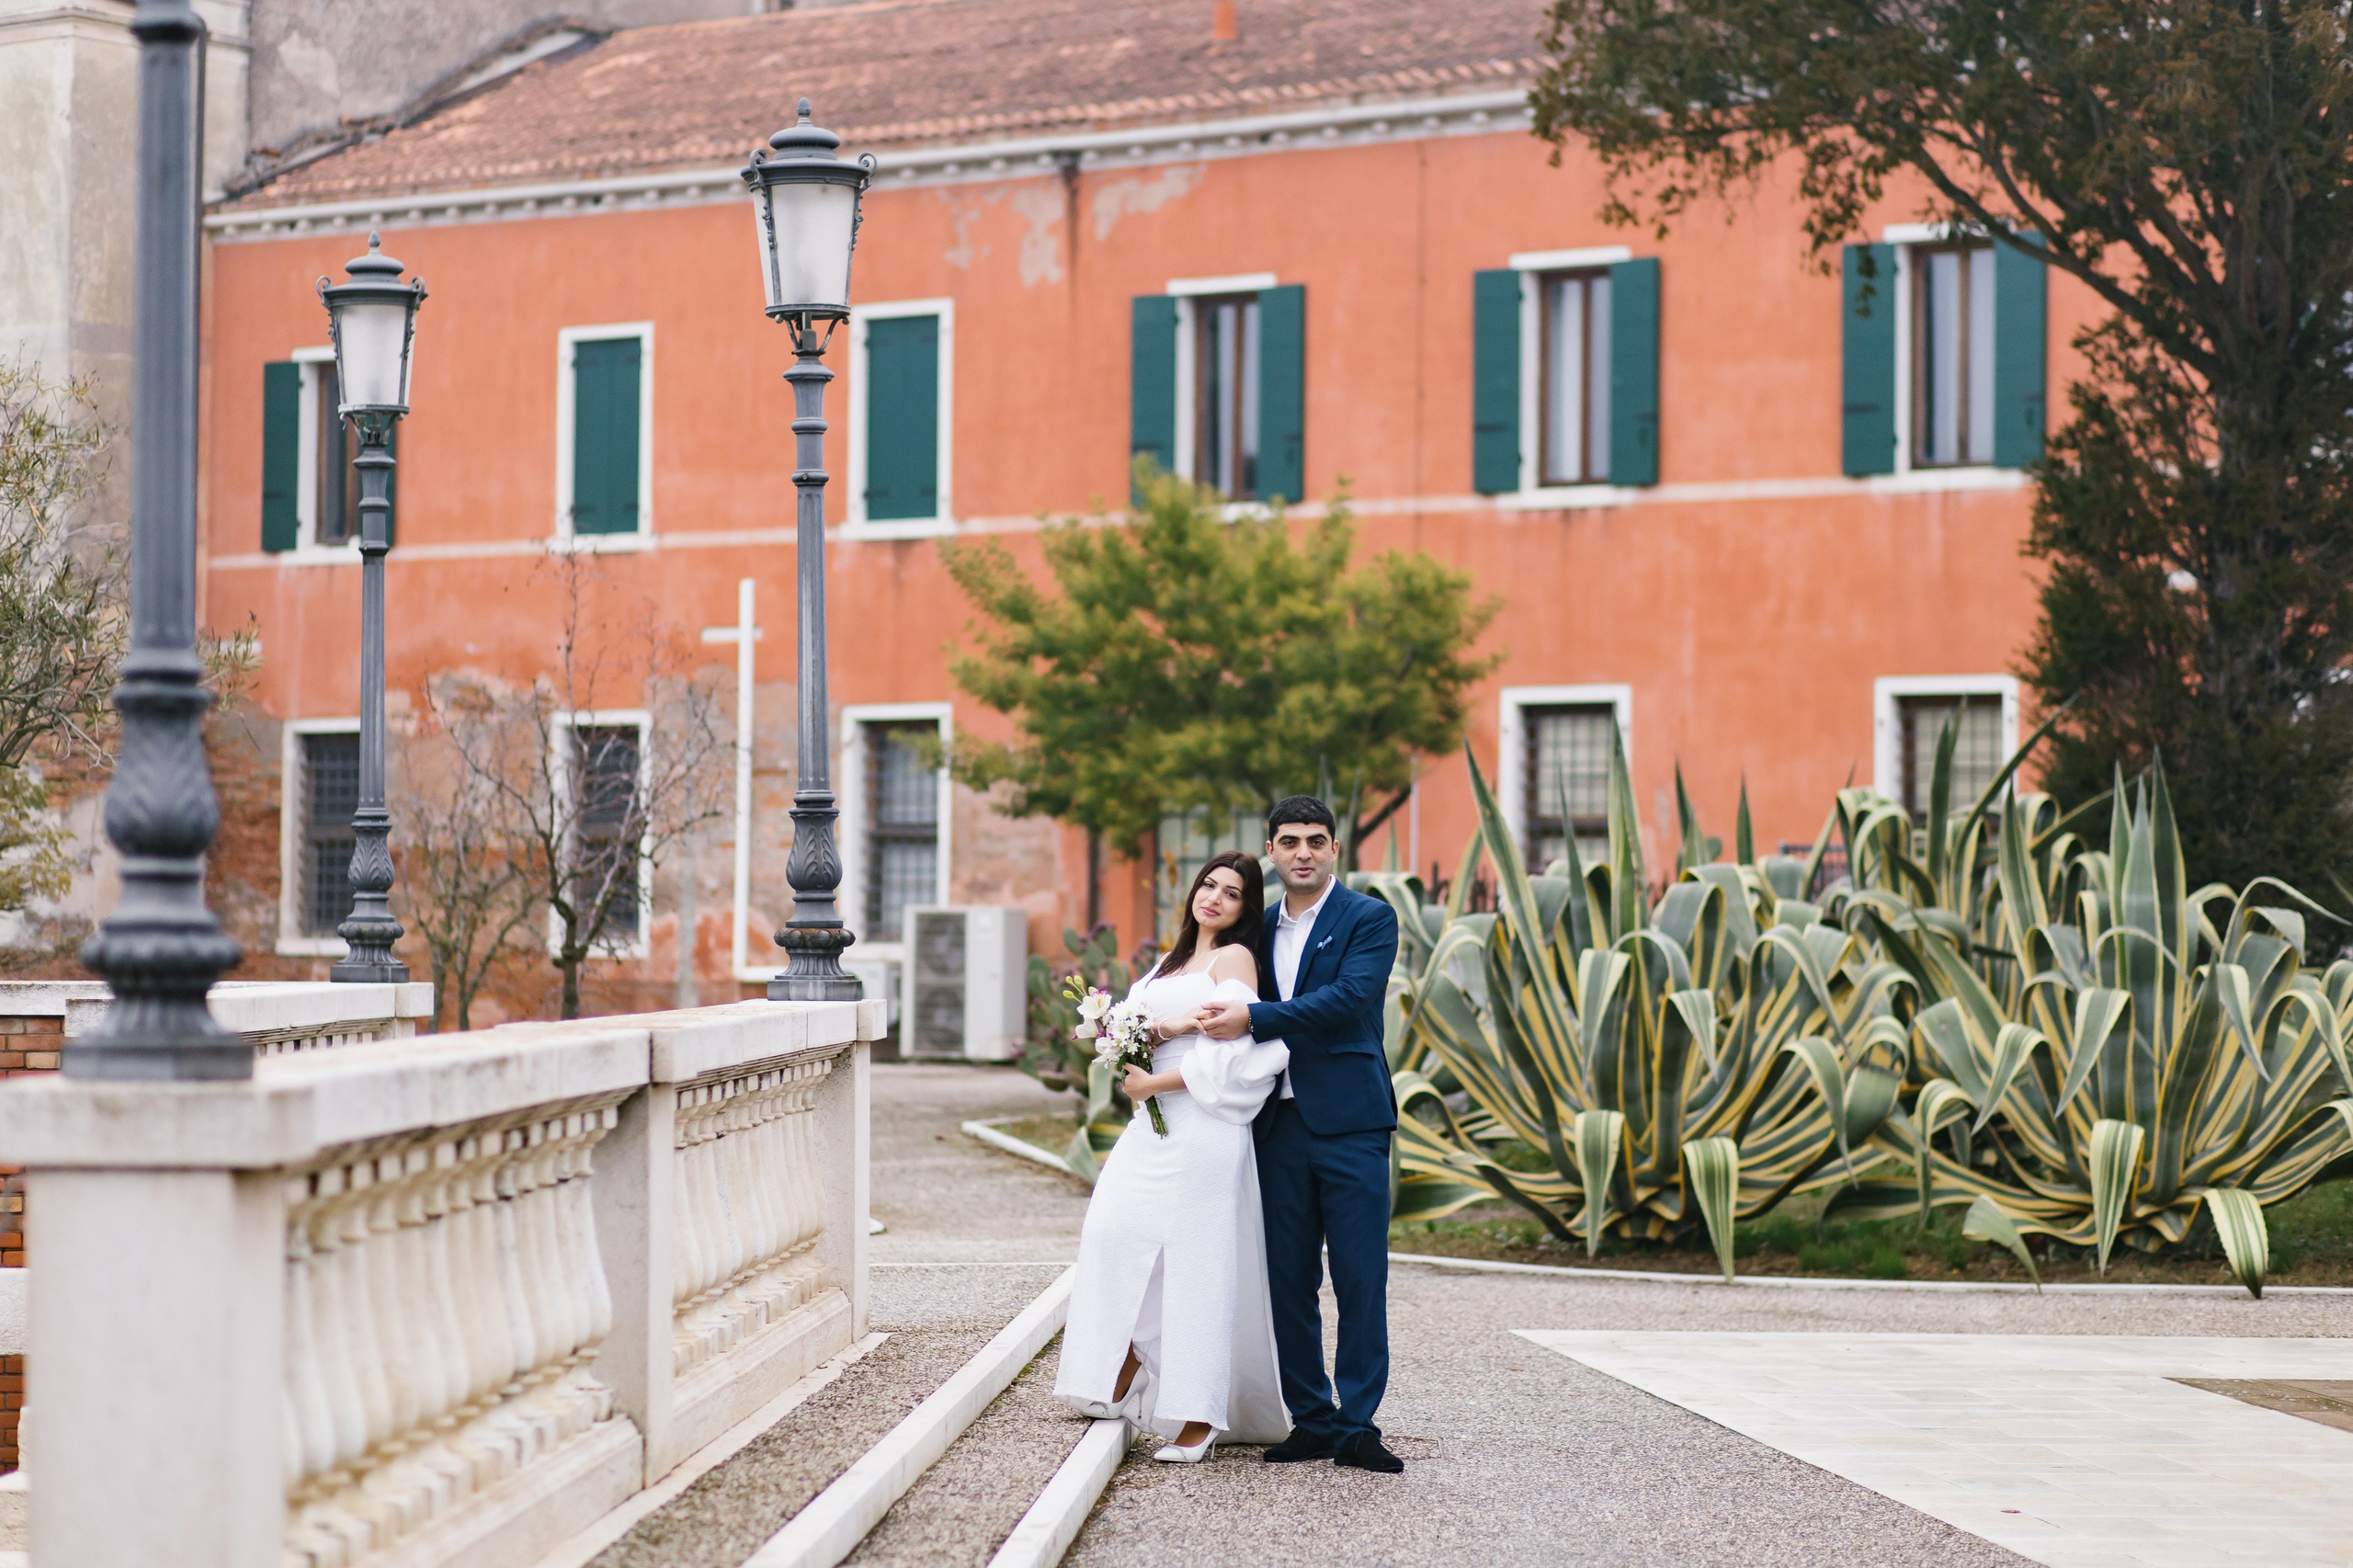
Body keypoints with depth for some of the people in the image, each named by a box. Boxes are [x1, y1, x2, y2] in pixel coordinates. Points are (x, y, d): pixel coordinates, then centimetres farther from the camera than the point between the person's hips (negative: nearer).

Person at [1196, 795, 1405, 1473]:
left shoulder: (1369, 919, -1)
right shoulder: (1263, 929, 16)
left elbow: (1349, 997, -16)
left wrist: (1252, 1019, -19)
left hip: (1349, 1123, -5)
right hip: (1281, 1126, 5)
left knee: (1360, 1281, -3)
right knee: (1288, 1283, 6)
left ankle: (1356, 1426, 1)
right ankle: (1312, 1420, 14)